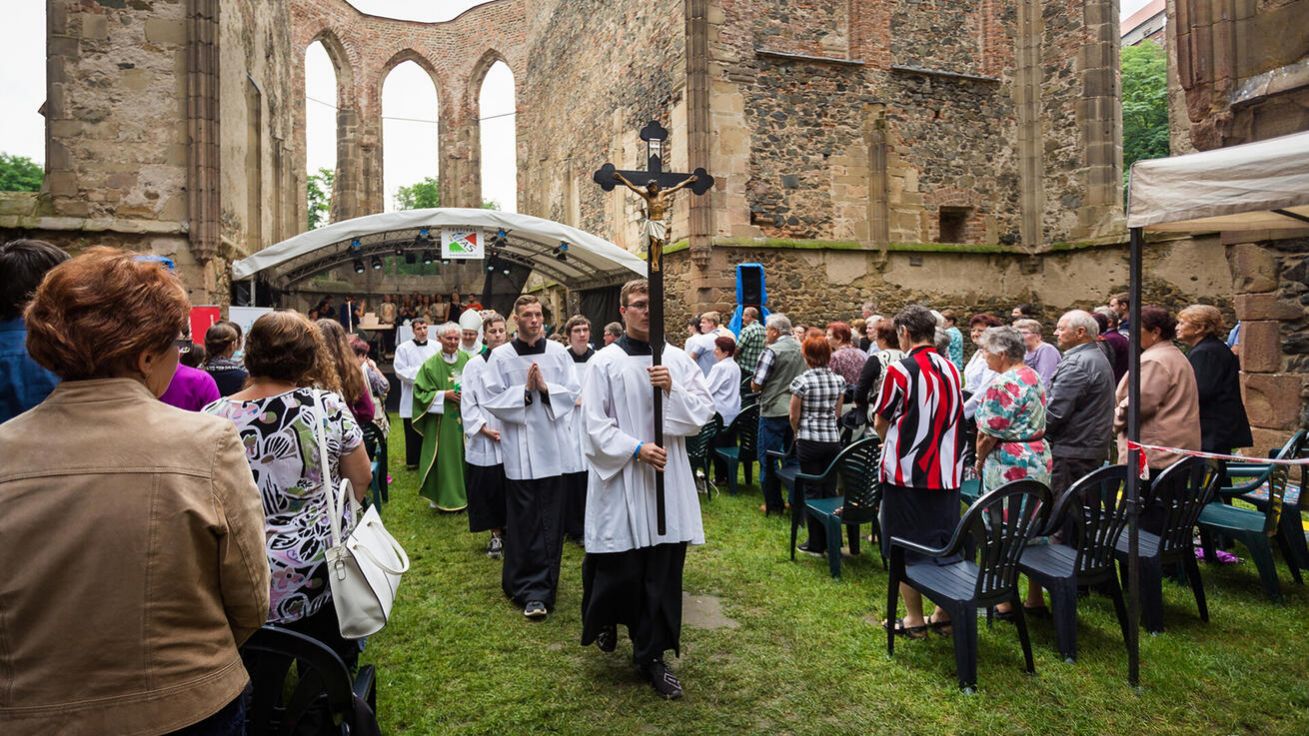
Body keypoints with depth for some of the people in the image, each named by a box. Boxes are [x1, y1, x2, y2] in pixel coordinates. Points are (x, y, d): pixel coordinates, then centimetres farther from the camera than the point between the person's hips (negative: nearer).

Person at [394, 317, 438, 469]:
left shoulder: (437, 347, 2)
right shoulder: (404, 348, -2)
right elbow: (400, 371, -8)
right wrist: (420, 371, -14)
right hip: (412, 398, -1)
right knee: (413, 432, 7)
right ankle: (412, 461, 21)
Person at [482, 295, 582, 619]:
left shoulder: (558, 352, 3)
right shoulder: (500, 356, -2)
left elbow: (573, 392, 2)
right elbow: (492, 399, -4)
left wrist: (546, 388, -13)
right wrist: (525, 391, -15)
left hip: (553, 445, 2)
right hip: (520, 447, -2)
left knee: (551, 519, 9)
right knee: (525, 522, 0)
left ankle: (543, 583, 26)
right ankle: (531, 590, 8)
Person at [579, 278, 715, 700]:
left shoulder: (677, 360, 6)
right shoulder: (605, 362, -3)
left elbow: (704, 412, 3)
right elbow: (595, 423, -6)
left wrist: (673, 390, -13)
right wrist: (635, 449, -16)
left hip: (667, 477, 3)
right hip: (620, 478, -3)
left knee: (662, 573, 7)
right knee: (619, 568, 6)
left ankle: (651, 655, 23)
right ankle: (605, 619, 40)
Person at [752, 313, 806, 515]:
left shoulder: (771, 351, -14)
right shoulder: (801, 349, 4)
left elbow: (755, 386, -13)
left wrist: (755, 384, 7)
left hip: (774, 411, -6)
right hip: (796, 411, 6)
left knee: (768, 458, 5)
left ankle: (773, 504, 9)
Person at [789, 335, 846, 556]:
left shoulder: (802, 381, -12)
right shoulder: (838, 380, 2)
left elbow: (794, 417, -6)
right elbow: (837, 413, 11)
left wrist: (798, 433, 13)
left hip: (809, 441, -4)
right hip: (833, 439, 4)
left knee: (812, 492, 4)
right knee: (830, 490, 12)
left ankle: (816, 544, 11)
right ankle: (833, 541, 19)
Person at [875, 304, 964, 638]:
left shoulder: (899, 370, -14)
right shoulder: (951, 369, 4)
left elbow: (881, 424, -4)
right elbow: (952, 419, 12)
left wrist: (887, 439, 16)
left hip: (906, 472, -6)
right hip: (946, 471, 6)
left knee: (906, 547, 6)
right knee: (944, 544, 15)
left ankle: (914, 619, 13)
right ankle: (945, 611, 24)